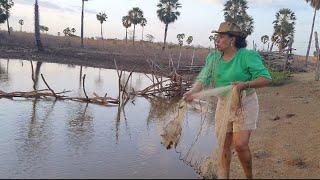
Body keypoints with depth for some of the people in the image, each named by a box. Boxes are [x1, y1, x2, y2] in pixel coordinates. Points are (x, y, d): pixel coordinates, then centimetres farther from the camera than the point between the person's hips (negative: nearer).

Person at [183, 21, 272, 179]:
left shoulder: (248, 55, -15)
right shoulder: (213, 57, -1)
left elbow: (266, 79, -17)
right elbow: (203, 79, -8)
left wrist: (245, 84, -34)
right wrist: (193, 91, -28)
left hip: (245, 103, -4)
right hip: (223, 103, 5)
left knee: (240, 144, -11)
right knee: (224, 145, 9)